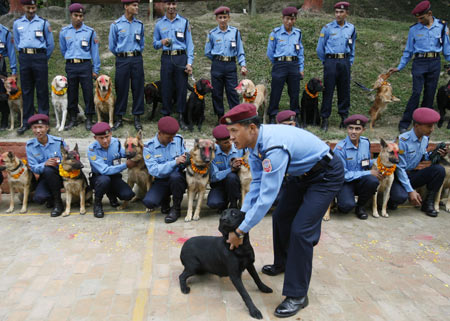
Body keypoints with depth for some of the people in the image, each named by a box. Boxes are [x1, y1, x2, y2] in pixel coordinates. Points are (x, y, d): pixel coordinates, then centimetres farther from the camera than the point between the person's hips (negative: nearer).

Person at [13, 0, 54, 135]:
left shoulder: (43, 23, 4)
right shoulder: (17, 23, 12)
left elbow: (51, 44, 9)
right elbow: (17, 43, 22)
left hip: (40, 57, -2)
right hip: (24, 59, 3)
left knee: (42, 90, -2)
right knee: (26, 91, 5)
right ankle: (27, 122, 10)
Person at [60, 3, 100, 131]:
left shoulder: (90, 32, 2)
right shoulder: (64, 32, 7)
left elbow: (94, 52, 4)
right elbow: (63, 50, 18)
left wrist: (96, 70, 2)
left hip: (85, 65, -2)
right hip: (70, 66, 2)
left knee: (88, 92, -2)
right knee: (71, 93, 6)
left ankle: (89, 119, 9)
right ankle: (73, 119, 17)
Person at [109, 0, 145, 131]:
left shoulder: (140, 24, 8)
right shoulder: (116, 25, 0)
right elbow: (112, 46, 6)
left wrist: (136, 53, 13)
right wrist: (122, 54, 12)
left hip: (137, 59, 2)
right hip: (122, 60, -2)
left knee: (138, 88, 2)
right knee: (121, 89, 1)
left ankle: (137, 118, 11)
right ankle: (119, 118, 11)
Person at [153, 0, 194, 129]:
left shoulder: (184, 22, 7)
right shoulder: (159, 23, 10)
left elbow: (189, 43, 4)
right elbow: (155, 43, 15)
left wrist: (189, 63, -4)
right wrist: (162, 42, -9)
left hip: (181, 58, -1)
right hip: (166, 58, 1)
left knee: (181, 88, 0)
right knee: (166, 88, 2)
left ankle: (181, 117, 8)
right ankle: (166, 116, 12)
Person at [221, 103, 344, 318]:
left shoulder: (274, 147, -36)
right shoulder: (255, 142, -7)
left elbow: (267, 196, -35)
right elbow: (257, 183, 3)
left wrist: (241, 230, -27)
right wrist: (241, 214, -3)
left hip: (327, 175, -9)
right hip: (303, 173, 9)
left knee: (300, 230, -15)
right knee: (281, 216, 15)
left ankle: (297, 295, -2)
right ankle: (282, 263, 40)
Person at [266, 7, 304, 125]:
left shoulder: (298, 33, 10)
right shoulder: (275, 33, -1)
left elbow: (300, 52, 16)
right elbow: (270, 52, 6)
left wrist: (301, 68, 12)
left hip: (294, 65, 3)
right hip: (280, 65, -3)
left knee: (295, 93, 7)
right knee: (276, 93, -2)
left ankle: (296, 116, 17)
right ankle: (272, 117, 7)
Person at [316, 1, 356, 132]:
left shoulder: (351, 28, 9)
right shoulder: (327, 28, -1)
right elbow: (320, 49, 4)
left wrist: (350, 62, 16)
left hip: (345, 62, 3)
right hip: (331, 61, -3)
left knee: (344, 90, 6)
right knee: (328, 90, -5)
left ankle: (344, 117, 15)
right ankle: (325, 119, -1)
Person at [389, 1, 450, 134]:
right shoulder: (414, 29, 3)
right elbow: (408, 50, 10)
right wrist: (399, 67, 8)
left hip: (435, 63, 2)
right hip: (419, 62, -2)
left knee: (430, 94, 5)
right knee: (416, 93, -10)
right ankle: (404, 123, -7)